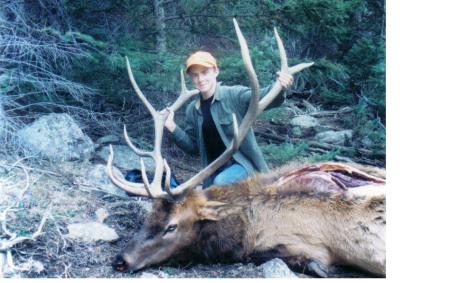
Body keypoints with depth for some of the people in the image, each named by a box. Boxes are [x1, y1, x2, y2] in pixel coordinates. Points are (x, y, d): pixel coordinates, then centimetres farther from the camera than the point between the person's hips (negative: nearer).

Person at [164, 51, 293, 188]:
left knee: (221, 183, -34)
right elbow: (193, 146, 10)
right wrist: (173, 128, -3)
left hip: (243, 163, -6)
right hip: (214, 170, 7)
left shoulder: (234, 95, -12)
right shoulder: (193, 110, 4)